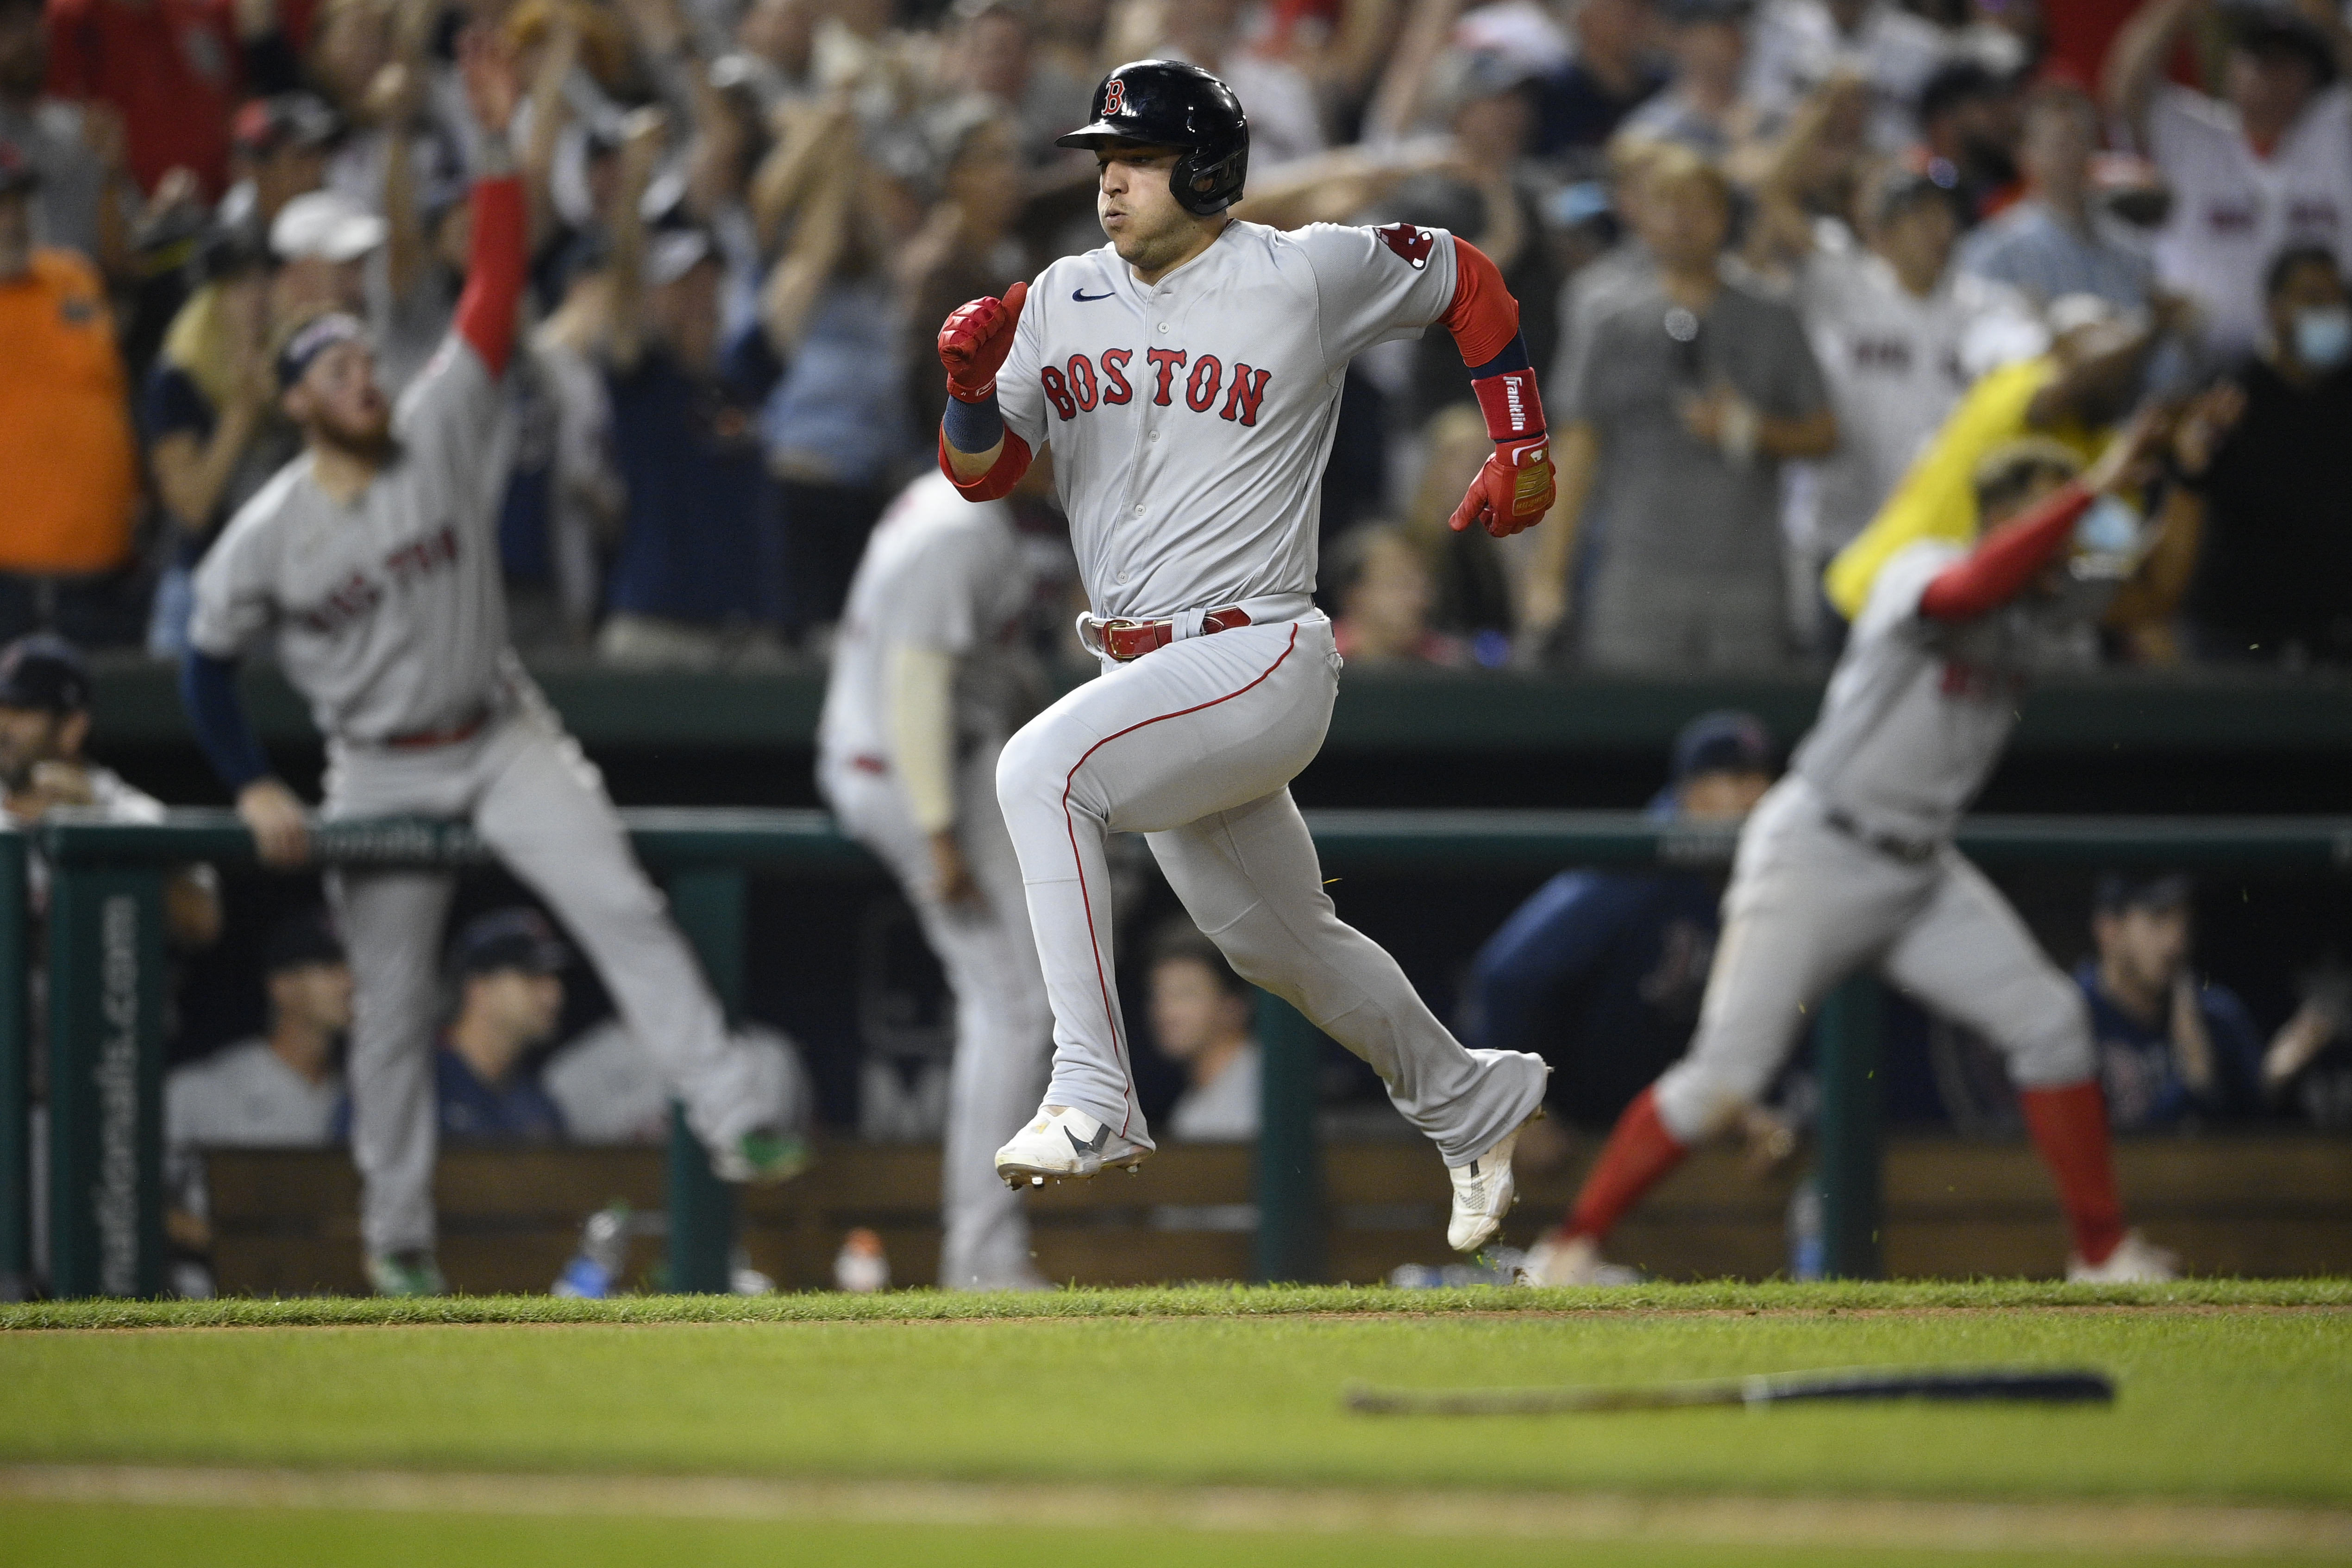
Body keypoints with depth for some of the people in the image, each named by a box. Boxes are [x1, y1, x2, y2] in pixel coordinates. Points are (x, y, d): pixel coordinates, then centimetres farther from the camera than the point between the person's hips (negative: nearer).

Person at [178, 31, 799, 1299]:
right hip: (381, 772, 0)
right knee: (391, 1005, 6)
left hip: (504, 738, 1)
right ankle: (395, 1234, 18)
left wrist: (499, 146, -23)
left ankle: (730, 1120, -26)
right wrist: (254, 791, -6)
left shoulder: (439, 437, -8)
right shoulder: (265, 538, -10)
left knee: (622, 909, -18)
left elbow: (493, 296, -15)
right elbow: (206, 663, 2)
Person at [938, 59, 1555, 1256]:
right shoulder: (1064, 299, 8)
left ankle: (1093, 1101, -30)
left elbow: (1467, 281, 8)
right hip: (1141, 673, 7)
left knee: (1042, 767, -30)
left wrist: (1521, 450, 3)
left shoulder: (1307, 276, -7)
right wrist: (971, 385, -16)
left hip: (1258, 659, -7)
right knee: (1274, 944, 19)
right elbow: (981, 473, 5)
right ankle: (1470, 1104, 43)